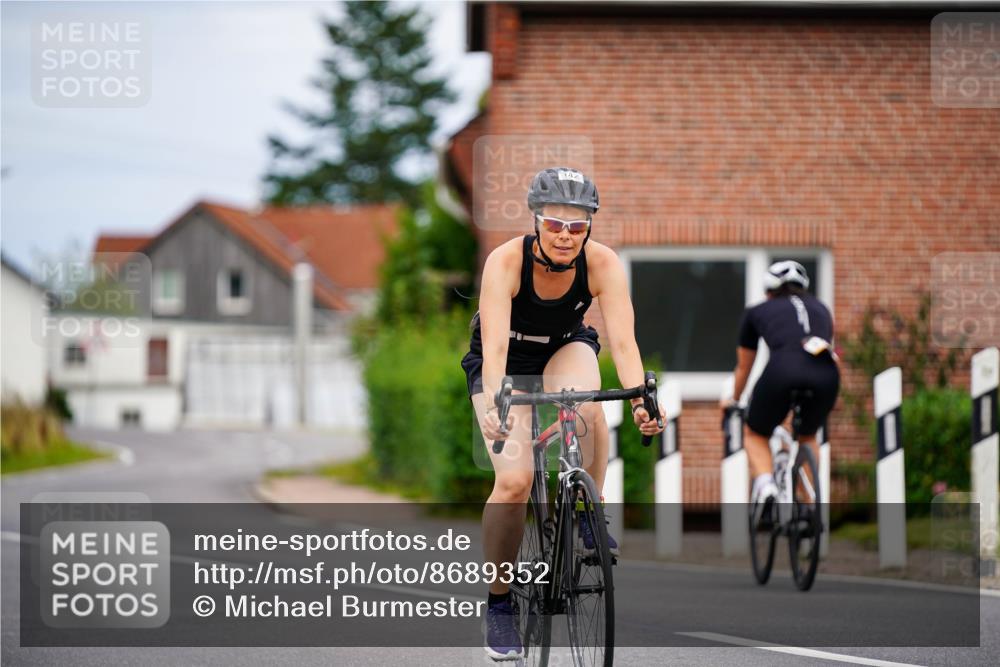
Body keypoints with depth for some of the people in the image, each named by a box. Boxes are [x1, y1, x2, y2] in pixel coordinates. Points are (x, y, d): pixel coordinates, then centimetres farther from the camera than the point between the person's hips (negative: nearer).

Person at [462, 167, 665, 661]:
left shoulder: (602, 264, -27)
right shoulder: (506, 262, -33)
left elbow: (622, 341, -34)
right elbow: (495, 346, -42)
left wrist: (639, 398, -52)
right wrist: (496, 403, -59)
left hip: (566, 348, 2)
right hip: (506, 361, -1)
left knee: (585, 406, -36)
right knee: (514, 480, -19)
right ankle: (498, 604, -2)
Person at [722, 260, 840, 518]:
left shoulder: (756, 312, 29)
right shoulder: (820, 309, 34)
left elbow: (743, 368, 41)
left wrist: (733, 400, 59)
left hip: (783, 370, -2)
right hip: (826, 373, 2)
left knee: (756, 435, 23)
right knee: (808, 437, 32)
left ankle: (764, 483, -5)